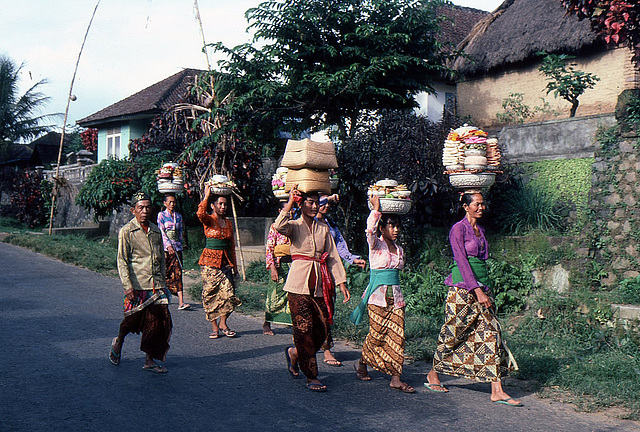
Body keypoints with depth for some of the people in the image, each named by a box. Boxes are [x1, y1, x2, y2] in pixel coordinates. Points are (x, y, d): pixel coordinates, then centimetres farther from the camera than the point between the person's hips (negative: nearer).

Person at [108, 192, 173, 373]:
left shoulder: (156, 231, 13)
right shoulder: (126, 231, -3)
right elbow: (122, 261, -7)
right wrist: (128, 286, -14)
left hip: (156, 286, 5)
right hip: (136, 285, -5)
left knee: (160, 321, -1)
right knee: (133, 319, 5)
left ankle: (150, 360, 10)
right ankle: (118, 342, 36)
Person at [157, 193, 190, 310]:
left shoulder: (178, 216, 12)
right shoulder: (161, 215, 0)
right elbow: (161, 231, -8)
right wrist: (168, 245, -17)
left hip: (177, 248, 3)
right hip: (165, 248, -3)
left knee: (177, 273, -5)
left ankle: (181, 302, -13)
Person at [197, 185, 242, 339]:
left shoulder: (228, 222, 13)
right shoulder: (208, 220, -2)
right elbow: (200, 213, -28)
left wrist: (234, 264, 19)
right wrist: (206, 196, -20)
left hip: (225, 261, 4)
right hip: (210, 261, -4)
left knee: (228, 294, -6)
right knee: (210, 295, -1)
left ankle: (223, 323, 10)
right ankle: (214, 327, 9)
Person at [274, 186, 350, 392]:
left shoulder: (323, 229, 14)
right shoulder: (294, 226, 1)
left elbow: (333, 257, 13)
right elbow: (279, 227, -24)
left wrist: (341, 282, 6)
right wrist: (290, 202, -18)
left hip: (320, 285, 5)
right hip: (299, 284, -5)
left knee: (322, 329, 4)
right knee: (304, 329, -6)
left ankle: (294, 353, 31)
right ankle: (311, 377, 2)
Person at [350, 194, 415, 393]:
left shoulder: (399, 249, 14)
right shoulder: (376, 245, -4)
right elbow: (370, 231, -25)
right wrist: (376, 209, -22)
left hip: (396, 296, 6)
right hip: (378, 295, -5)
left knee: (397, 335, -1)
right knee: (377, 335, -1)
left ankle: (396, 378, 1)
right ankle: (362, 362, 26)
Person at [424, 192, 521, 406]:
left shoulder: (480, 230, 16)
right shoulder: (458, 229, -8)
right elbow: (462, 261, -16)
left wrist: (484, 289, 19)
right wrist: (477, 291, -21)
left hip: (482, 286, 7)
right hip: (463, 287, -7)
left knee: (491, 333, -3)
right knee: (453, 334, 3)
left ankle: (497, 391, -4)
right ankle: (433, 375, 25)